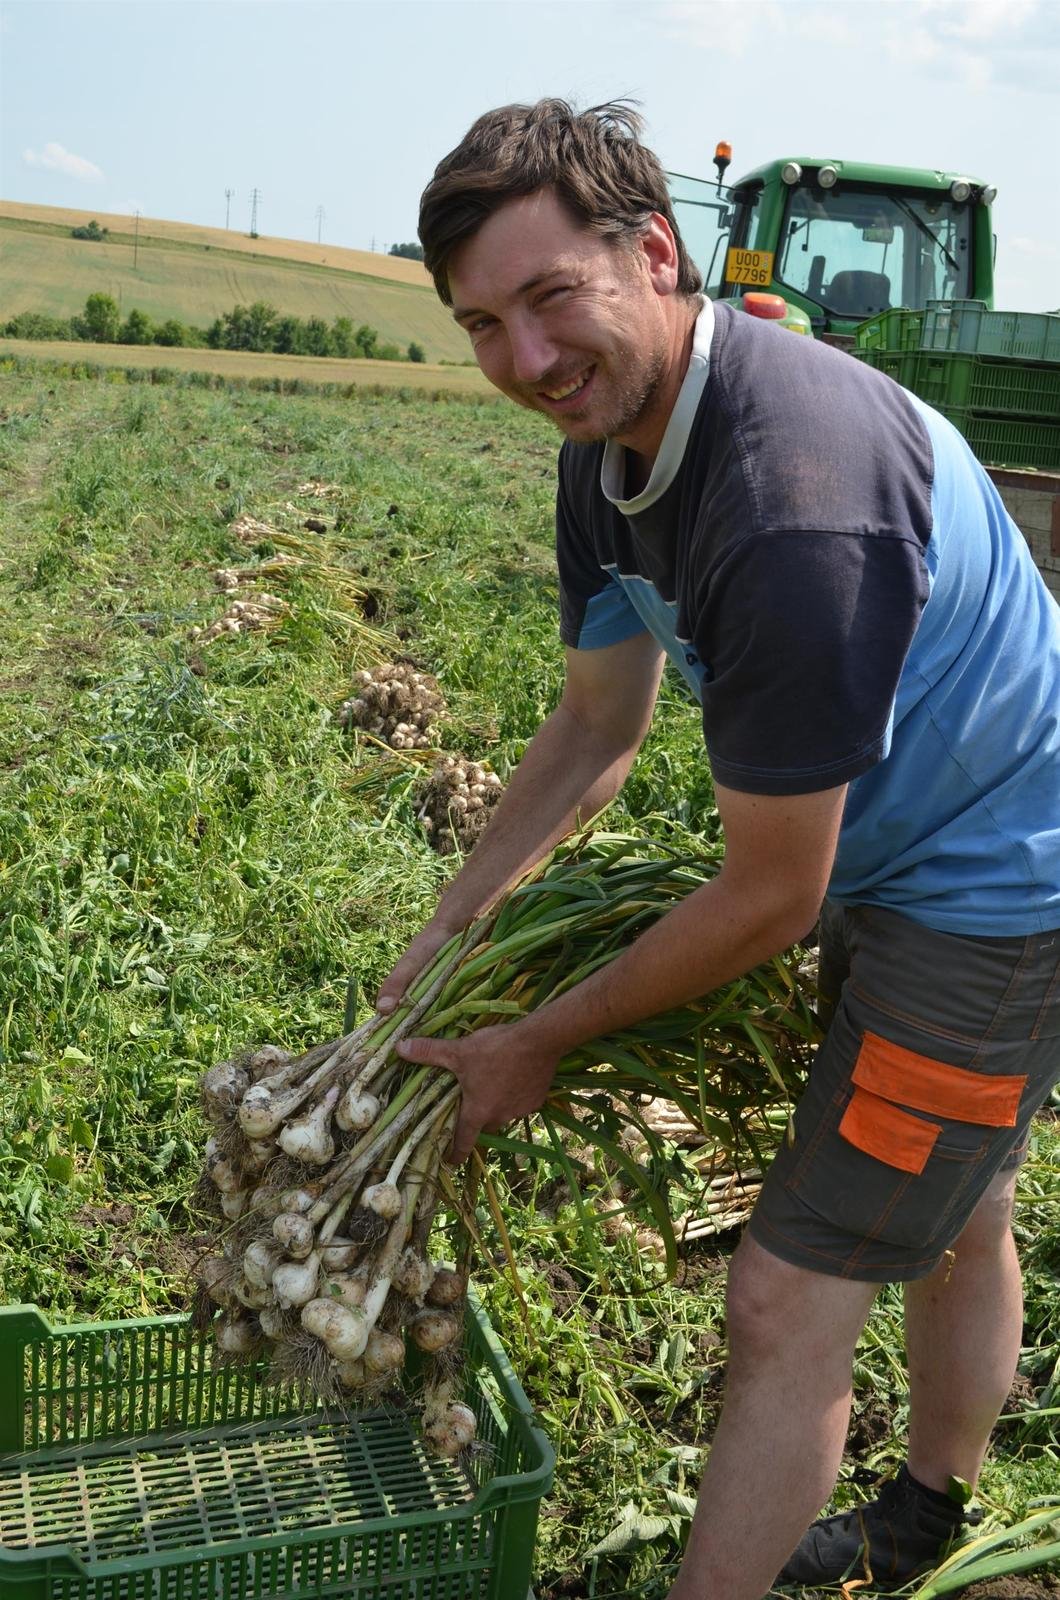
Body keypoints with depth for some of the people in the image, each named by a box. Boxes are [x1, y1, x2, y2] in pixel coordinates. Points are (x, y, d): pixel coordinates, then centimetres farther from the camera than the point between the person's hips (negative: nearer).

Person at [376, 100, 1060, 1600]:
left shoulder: (795, 499, -35)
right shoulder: (611, 434, -6)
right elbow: (598, 724, 5)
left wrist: (542, 1044, -14)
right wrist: (448, 927, 2)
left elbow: (769, 897, -27)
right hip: (902, 853, 9)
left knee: (789, 1301, -4)